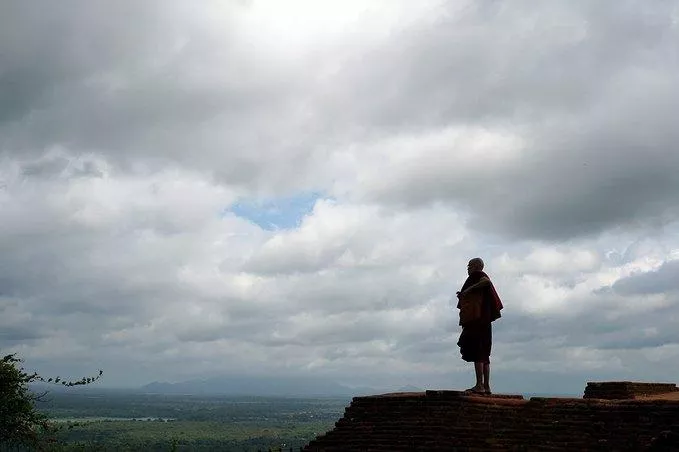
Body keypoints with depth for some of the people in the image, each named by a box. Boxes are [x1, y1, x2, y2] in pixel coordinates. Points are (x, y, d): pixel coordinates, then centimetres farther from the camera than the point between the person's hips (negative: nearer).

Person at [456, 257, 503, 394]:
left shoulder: (477, 275, -2)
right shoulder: (480, 278, 24)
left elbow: (486, 281, -25)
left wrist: (468, 290, -21)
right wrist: (463, 295, 14)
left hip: (478, 320, -10)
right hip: (485, 321, 10)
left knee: (476, 352, -12)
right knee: (483, 354, 8)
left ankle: (480, 385, -16)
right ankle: (486, 386, 8)